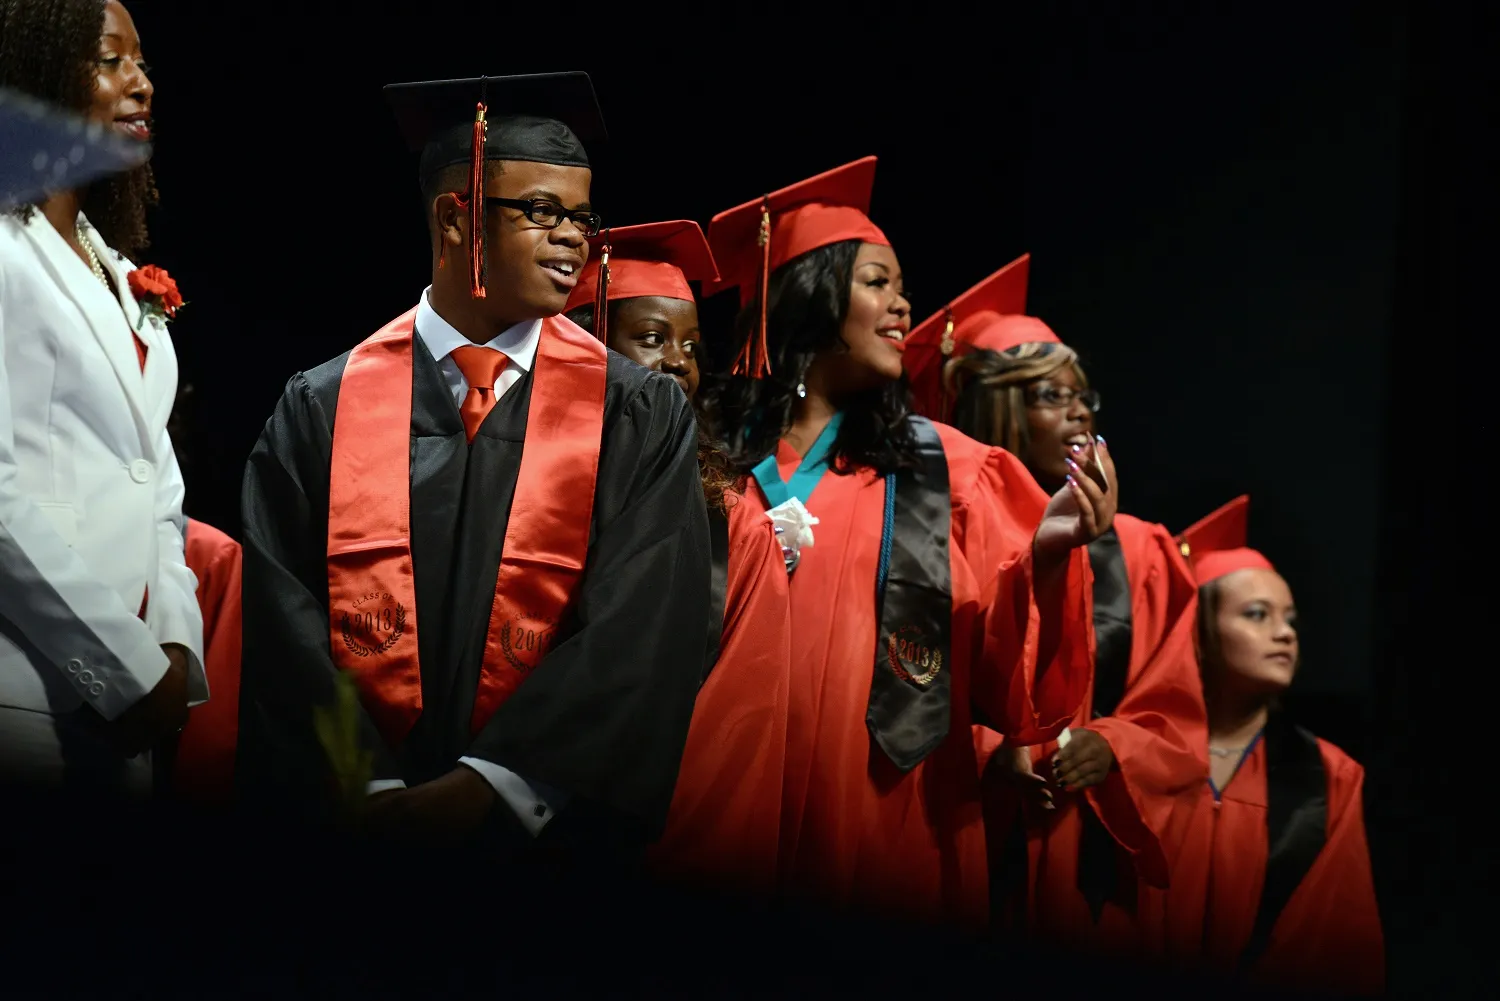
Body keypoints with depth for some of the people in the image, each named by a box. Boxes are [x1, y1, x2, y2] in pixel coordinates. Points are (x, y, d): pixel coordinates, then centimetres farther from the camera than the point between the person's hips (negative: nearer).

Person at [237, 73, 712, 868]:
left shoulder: (639, 417, 2)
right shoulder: (322, 409, 4)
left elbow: (641, 636, -8)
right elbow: (287, 624, -2)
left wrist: (491, 788, -18)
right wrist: (372, 793, -15)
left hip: (547, 834, 0)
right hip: (343, 833, 0)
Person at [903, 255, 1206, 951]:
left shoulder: (1139, 553, 10)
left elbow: (1180, 717, 8)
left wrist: (1113, 746, -11)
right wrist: (985, 753, -18)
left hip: (1098, 866, 3)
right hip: (972, 847, -3)